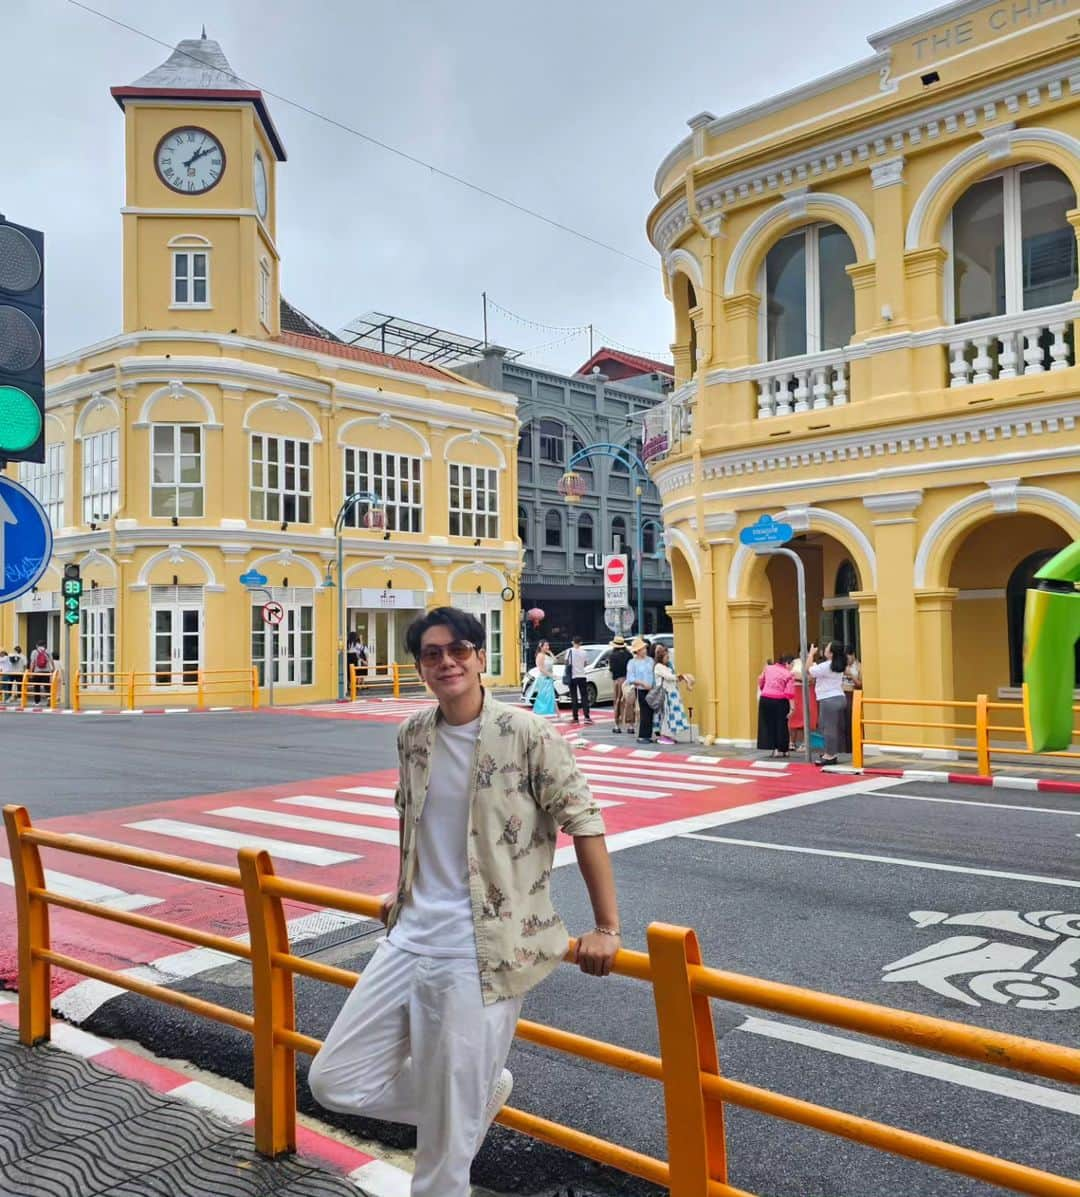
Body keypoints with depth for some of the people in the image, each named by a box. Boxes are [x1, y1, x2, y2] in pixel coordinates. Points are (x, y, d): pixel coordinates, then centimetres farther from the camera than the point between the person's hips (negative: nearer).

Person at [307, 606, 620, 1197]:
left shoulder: (527, 734, -13)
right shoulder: (413, 735, 4)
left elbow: (583, 821, -9)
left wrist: (606, 929, -8)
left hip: (482, 952, -6)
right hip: (408, 939, 6)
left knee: (449, 1132, 1)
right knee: (334, 1080, 10)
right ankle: (481, 1086, 28)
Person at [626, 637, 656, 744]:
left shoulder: (650, 660, 11)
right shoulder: (632, 663, -3)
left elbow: (654, 674, 14)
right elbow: (630, 679, -7)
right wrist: (642, 683, -16)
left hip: (651, 690, 5)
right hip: (641, 691, -5)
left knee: (651, 713, 4)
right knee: (644, 714, -8)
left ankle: (648, 736, 13)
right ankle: (641, 737, -1)